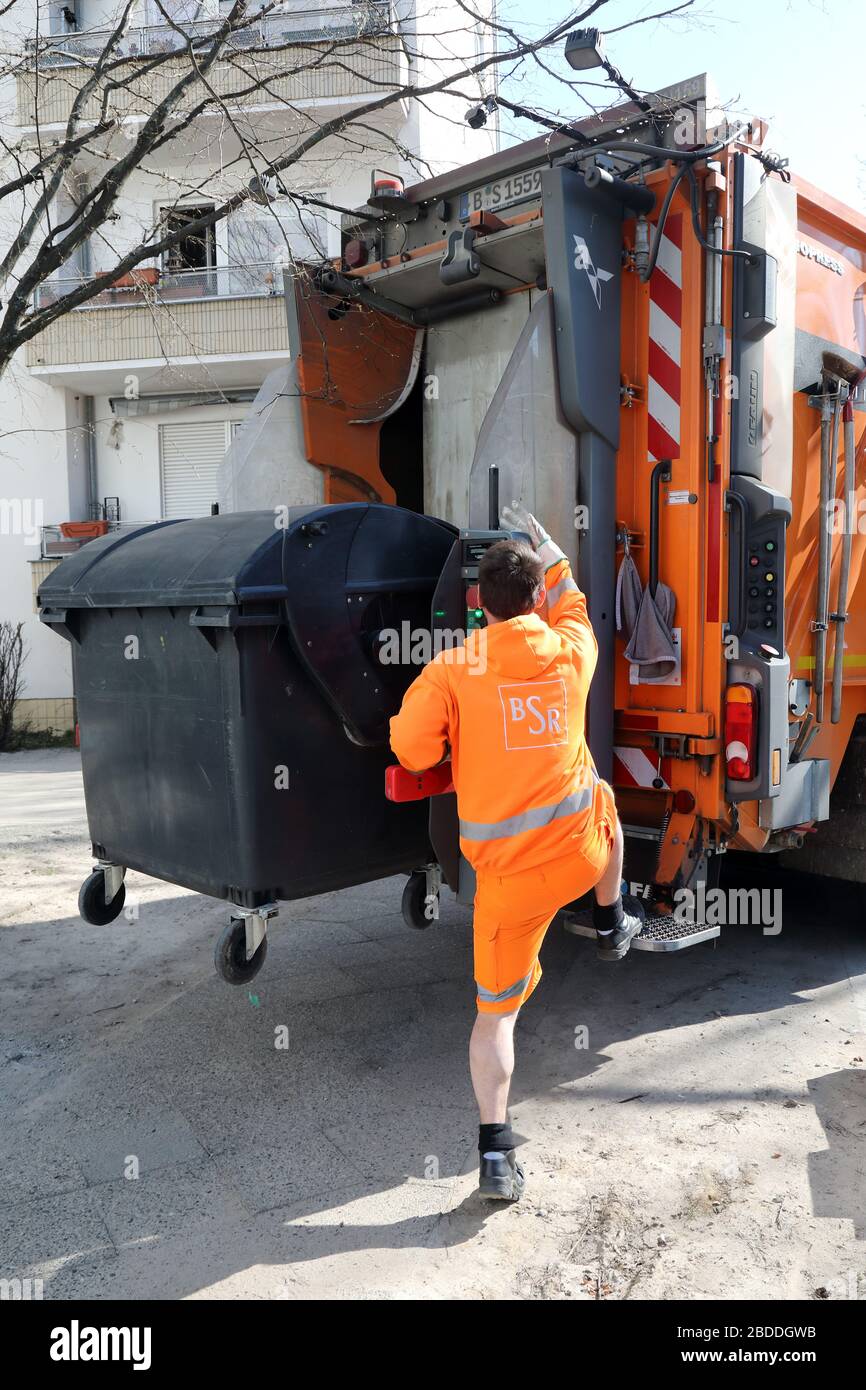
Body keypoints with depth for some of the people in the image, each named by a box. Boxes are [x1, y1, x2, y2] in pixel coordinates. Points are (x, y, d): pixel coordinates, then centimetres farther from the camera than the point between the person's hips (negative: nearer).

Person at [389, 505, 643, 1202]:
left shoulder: (452, 669, -7)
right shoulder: (570, 650, 3)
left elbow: (412, 748, -14)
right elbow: (570, 605, 25)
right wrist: (547, 548, 36)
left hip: (508, 870, -2)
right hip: (581, 850, 2)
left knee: (497, 1008, 12)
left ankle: (495, 1155, 12)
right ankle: (612, 927, 52)